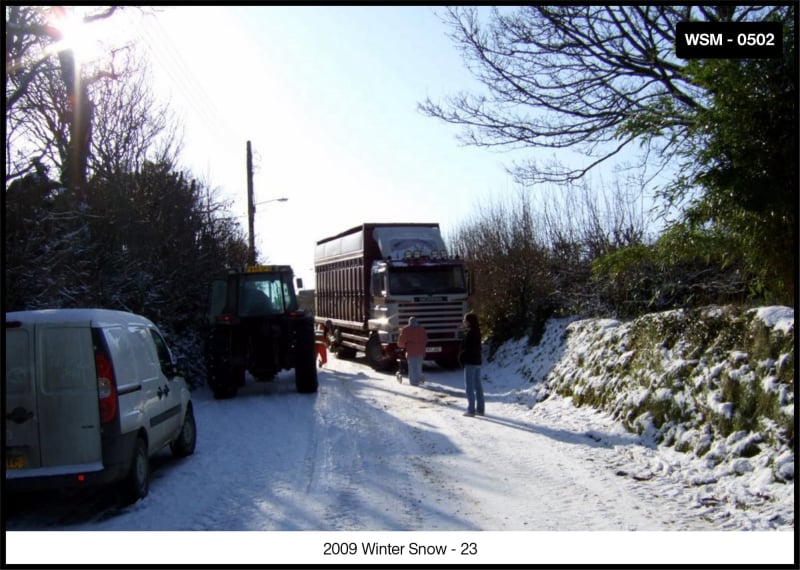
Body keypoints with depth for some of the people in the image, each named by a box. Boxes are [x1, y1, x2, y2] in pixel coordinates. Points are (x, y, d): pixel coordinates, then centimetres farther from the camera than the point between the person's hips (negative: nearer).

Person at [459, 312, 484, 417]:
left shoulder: (470, 333, -17)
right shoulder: (476, 332, 11)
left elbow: (467, 349, -20)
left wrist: (462, 359, -9)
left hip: (470, 362, -9)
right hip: (477, 361, 9)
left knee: (469, 386, -4)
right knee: (478, 386, 12)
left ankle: (471, 410, -4)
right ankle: (480, 409, 16)